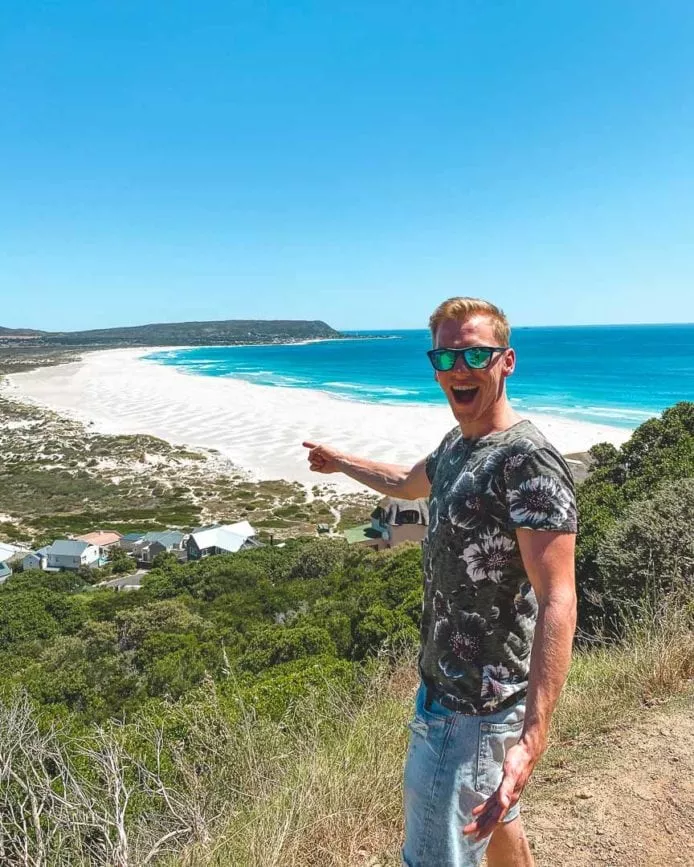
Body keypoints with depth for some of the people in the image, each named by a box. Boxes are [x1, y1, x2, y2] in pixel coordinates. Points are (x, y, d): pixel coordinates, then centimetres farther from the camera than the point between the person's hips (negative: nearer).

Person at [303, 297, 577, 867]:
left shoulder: (529, 460, -23)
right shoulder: (456, 444, 5)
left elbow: (558, 601, -28)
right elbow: (409, 484, 26)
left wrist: (532, 738, -34)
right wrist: (340, 462, 39)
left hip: (473, 706, -9)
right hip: (449, 682, 9)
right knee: (493, 817, 27)